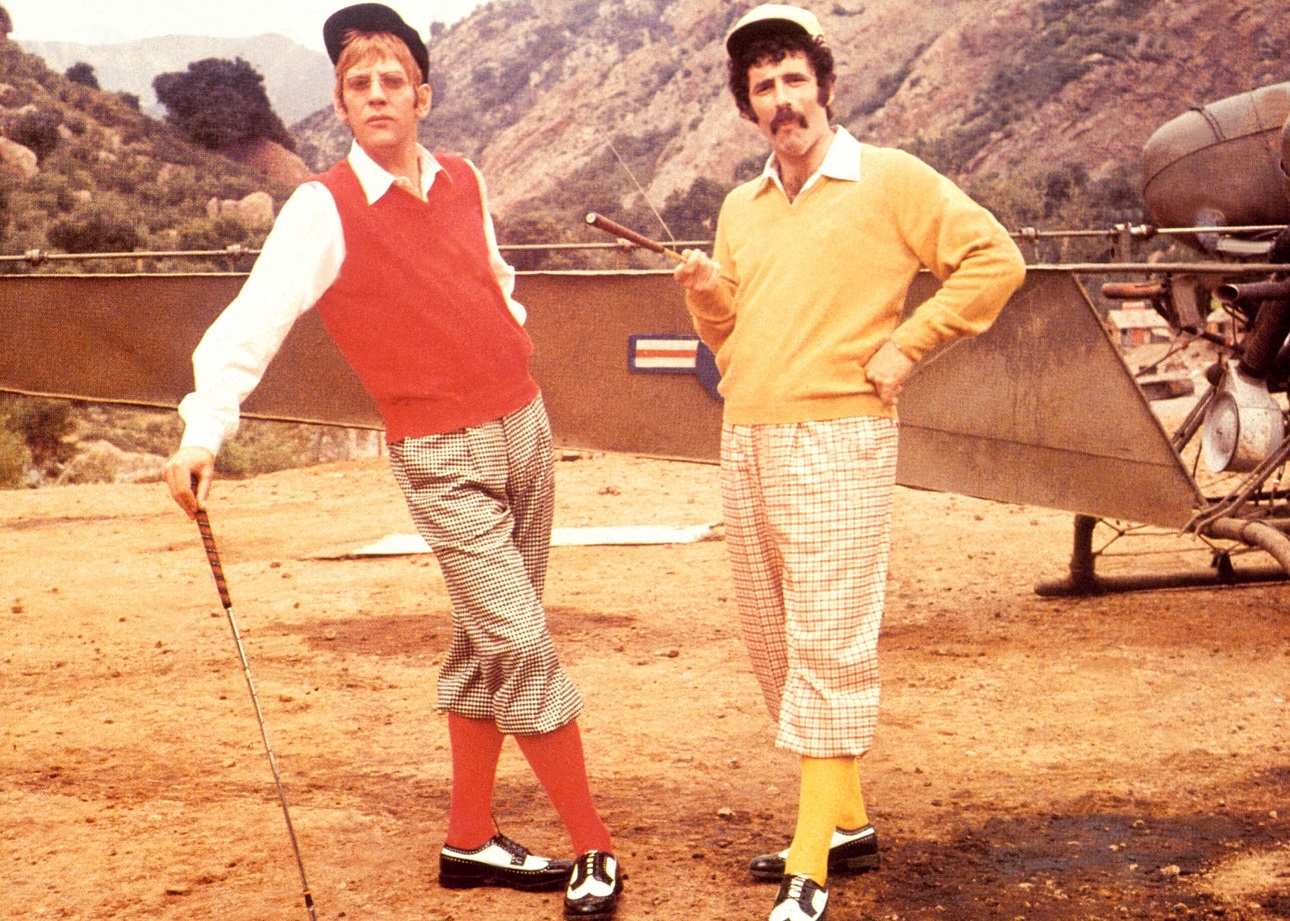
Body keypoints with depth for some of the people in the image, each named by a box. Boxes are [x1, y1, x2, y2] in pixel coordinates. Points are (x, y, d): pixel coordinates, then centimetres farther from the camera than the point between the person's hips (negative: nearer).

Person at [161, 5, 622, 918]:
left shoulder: (466, 183, 6)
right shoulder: (325, 209, -11)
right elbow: (253, 319, -21)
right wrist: (203, 431, -32)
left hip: (526, 429, 6)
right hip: (443, 457, -6)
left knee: (490, 643, 11)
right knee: (520, 642, -10)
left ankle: (471, 840, 22)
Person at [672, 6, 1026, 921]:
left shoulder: (890, 181, -2)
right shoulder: (740, 209, 16)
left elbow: (995, 258, -6)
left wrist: (904, 347, -9)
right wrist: (708, 295, 0)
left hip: (839, 441, -7)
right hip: (747, 442, 7)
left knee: (827, 646, -9)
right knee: (776, 644, 11)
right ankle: (849, 823, 24)